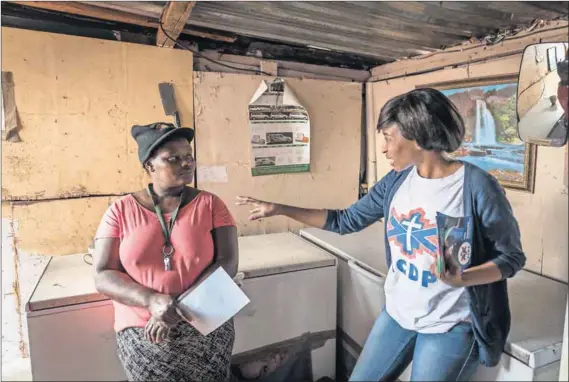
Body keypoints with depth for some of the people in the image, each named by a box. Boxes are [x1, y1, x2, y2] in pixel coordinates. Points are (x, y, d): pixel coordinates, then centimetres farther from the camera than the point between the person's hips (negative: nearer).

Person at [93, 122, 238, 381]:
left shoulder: (210, 204, -3)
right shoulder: (121, 211, -2)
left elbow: (227, 263, -8)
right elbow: (103, 277, -4)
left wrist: (180, 307, -19)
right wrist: (152, 301, -20)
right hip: (141, 330, 0)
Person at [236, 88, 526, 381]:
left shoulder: (477, 186, -20)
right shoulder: (396, 181, -3)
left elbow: (512, 257, -10)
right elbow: (345, 221, 3)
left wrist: (461, 279, -29)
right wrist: (278, 209, 0)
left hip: (448, 326, -5)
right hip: (396, 314, 6)